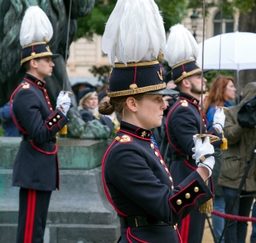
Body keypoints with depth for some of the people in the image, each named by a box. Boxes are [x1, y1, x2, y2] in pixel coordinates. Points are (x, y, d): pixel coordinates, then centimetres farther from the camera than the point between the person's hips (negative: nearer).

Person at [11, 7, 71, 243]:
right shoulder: (26, 94, -17)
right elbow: (39, 135, -23)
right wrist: (61, 111, -24)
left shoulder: (38, 89, 14)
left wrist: (60, 110, 8)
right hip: (34, 169, -10)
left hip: (41, 167, 10)